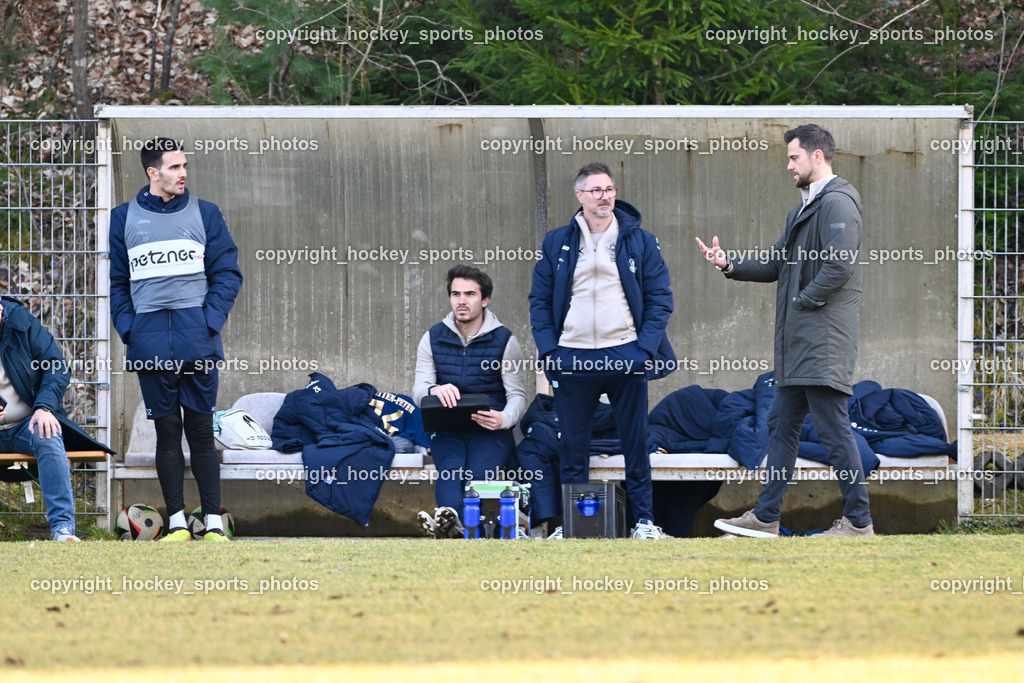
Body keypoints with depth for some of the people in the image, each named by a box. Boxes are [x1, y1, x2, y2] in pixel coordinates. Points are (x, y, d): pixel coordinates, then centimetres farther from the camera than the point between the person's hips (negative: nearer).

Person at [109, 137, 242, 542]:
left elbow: (227, 273, 5)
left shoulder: (205, 214, 7)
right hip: (150, 346, 1)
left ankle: (213, 522, 3)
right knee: (166, 432, 4)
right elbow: (116, 281, 10)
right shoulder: (124, 219, 8)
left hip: (196, 340, -1)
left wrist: (209, 323, -6)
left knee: (201, 431, 0)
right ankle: (176, 523, 8)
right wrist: (128, 329, -2)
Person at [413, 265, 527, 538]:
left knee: (480, 471, -33)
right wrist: (433, 390, -24)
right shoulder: (433, 339, 12)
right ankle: (454, 523, -62)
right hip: (446, 430, 1)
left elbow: (517, 396, 3)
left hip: (491, 431, 0)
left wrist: (504, 419, -23)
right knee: (451, 468, -33)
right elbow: (418, 392, 4)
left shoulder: (504, 340, 5)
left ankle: (447, 521, -60)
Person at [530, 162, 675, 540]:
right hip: (572, 359, 1)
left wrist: (645, 347, -7)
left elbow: (660, 296, 4)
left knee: (636, 441, 3)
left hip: (626, 355, -1)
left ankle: (644, 519, 11)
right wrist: (548, 348, -3)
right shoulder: (557, 244, 7)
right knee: (572, 445, 4)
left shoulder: (640, 242, 5)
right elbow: (540, 299, 9)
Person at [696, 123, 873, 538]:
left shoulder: (837, 204, -11)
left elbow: (839, 267, -21)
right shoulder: (805, 209, 22)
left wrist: (801, 302, -14)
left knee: (833, 428, -9)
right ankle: (766, 517, 18)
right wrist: (729, 266, 8)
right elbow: (776, 266, 22)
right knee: (782, 424, 13)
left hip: (824, 341, -11)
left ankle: (858, 522, -5)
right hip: (798, 341, 11)